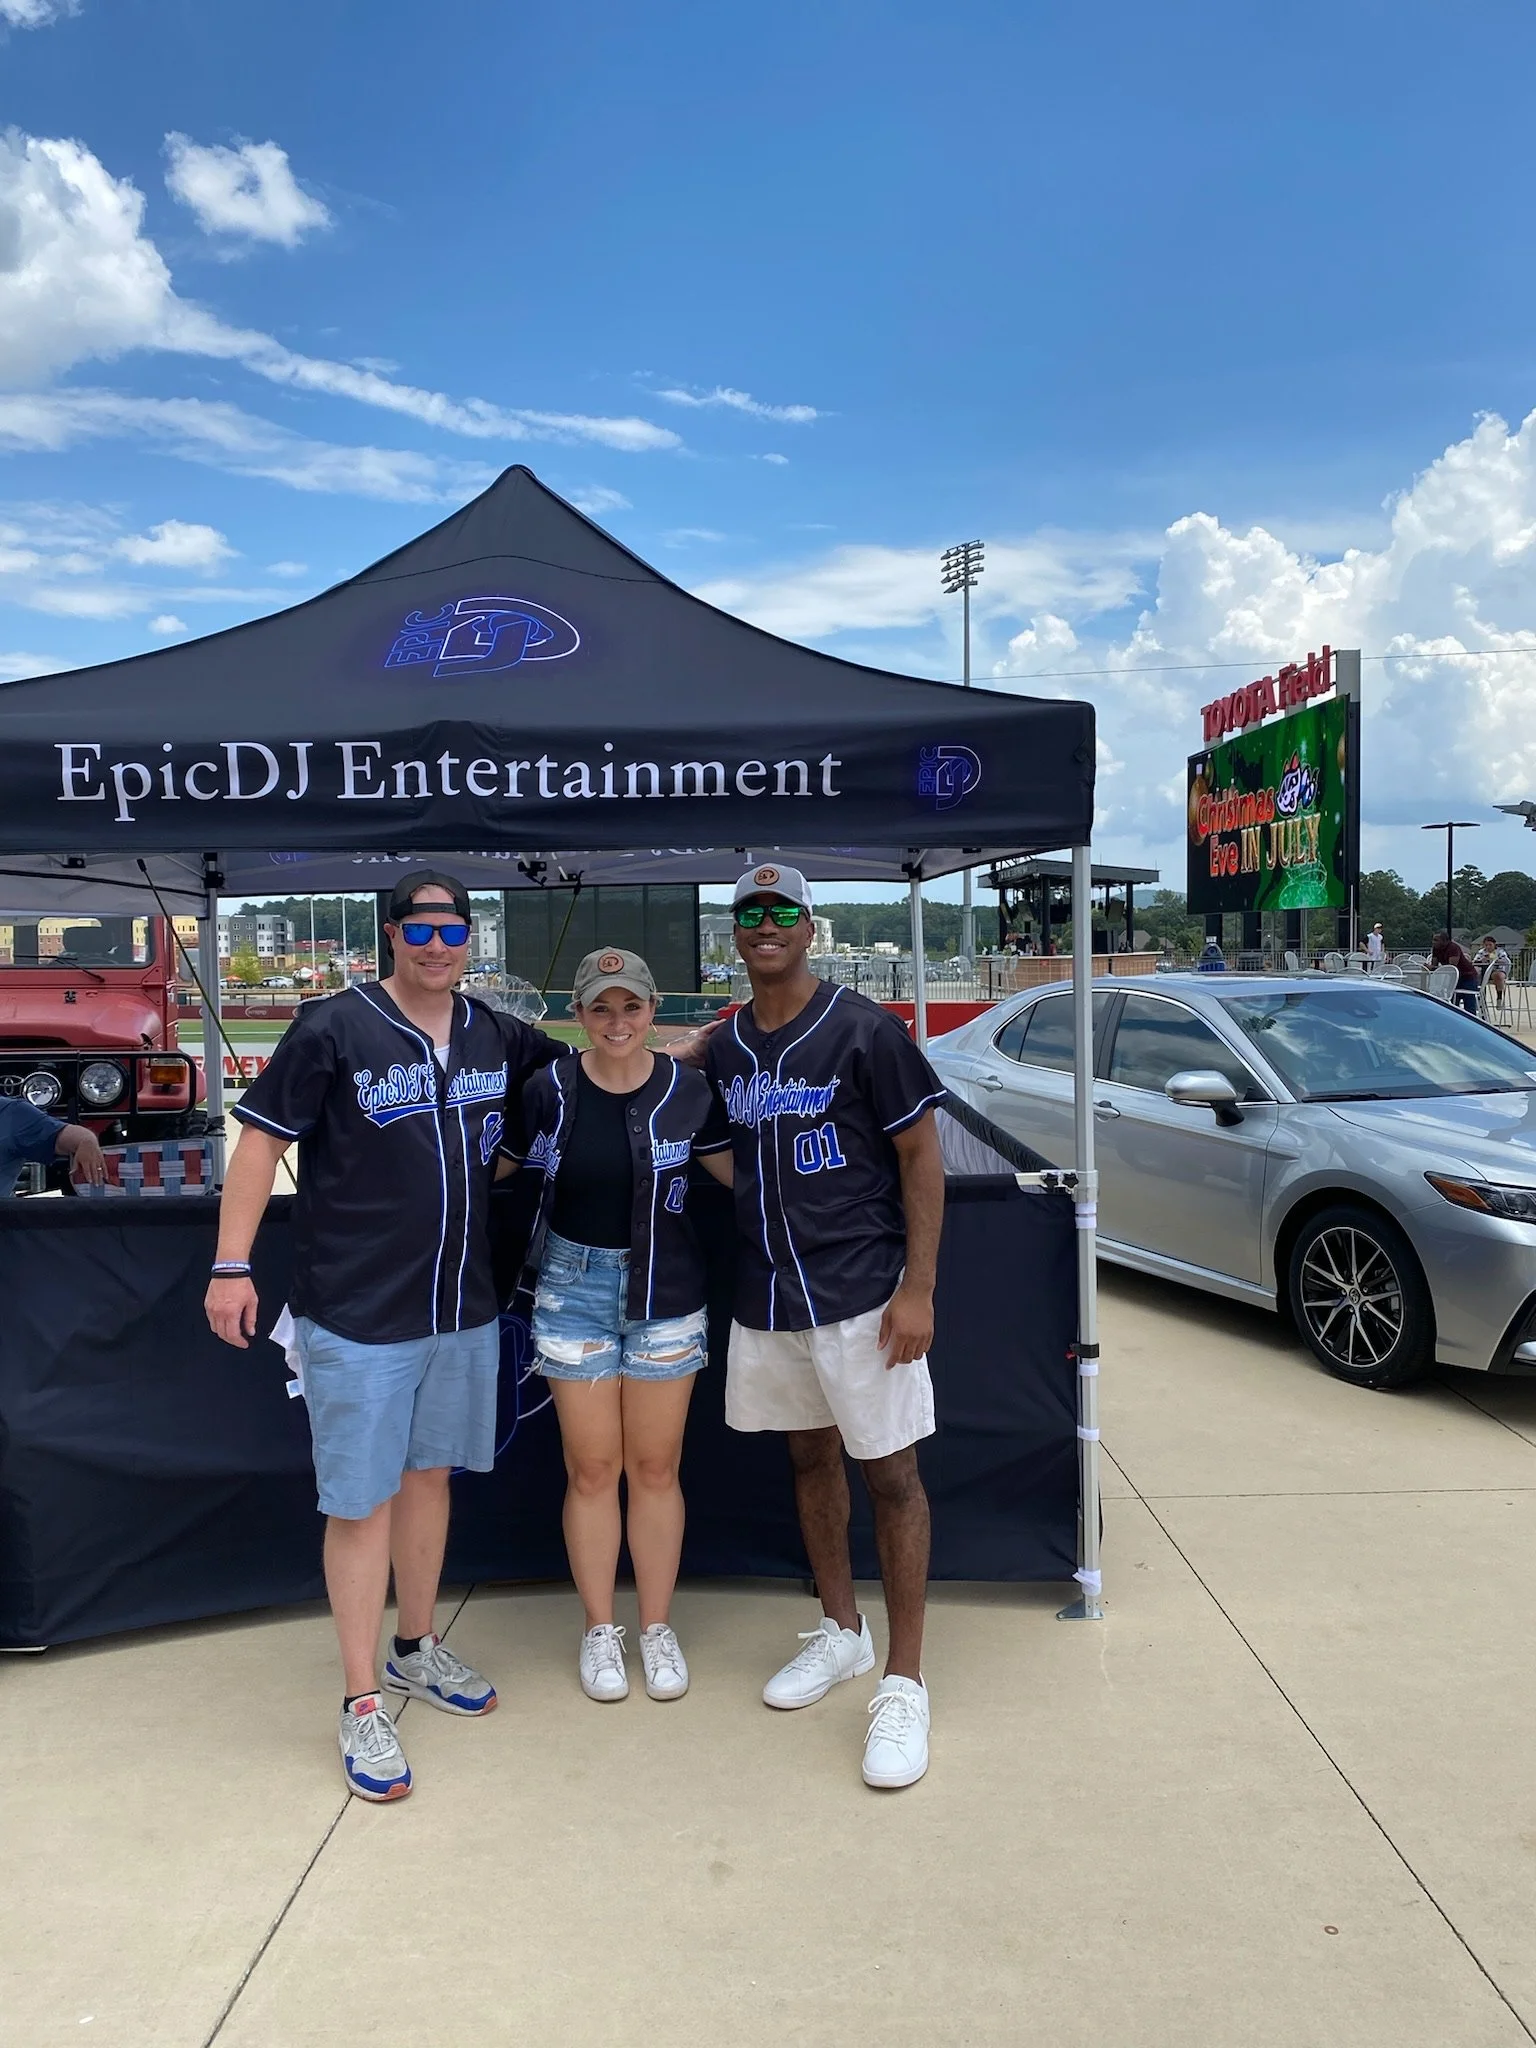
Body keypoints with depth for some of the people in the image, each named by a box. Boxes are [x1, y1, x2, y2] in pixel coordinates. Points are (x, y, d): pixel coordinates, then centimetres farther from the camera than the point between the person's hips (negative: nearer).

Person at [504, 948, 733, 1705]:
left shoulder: (687, 1089, -5)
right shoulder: (548, 1090, -6)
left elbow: (743, 1171, 3)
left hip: (665, 1292, 0)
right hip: (574, 1287, 0)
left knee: (655, 1467, 9)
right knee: (592, 1468, 7)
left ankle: (658, 1628, 26)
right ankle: (599, 1630, 26)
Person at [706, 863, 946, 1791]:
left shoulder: (863, 1030, -10)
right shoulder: (722, 1050, 7)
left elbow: (922, 1158, -9)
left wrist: (918, 1288, -14)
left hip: (860, 1292, -6)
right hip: (766, 1295, 6)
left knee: (890, 1473, 1)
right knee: (811, 1458, 17)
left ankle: (904, 1682, 13)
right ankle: (842, 1633, 35)